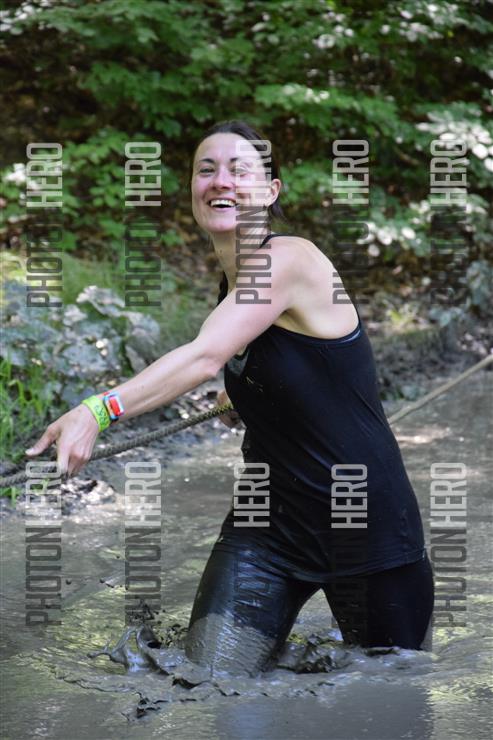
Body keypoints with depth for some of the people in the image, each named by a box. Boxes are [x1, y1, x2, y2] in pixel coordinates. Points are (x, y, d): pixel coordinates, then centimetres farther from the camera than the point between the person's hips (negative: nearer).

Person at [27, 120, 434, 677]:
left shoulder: (290, 259, -18)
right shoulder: (231, 286, 7)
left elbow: (205, 358, -32)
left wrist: (98, 410, -44)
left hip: (368, 524, -7)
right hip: (268, 525, 7)